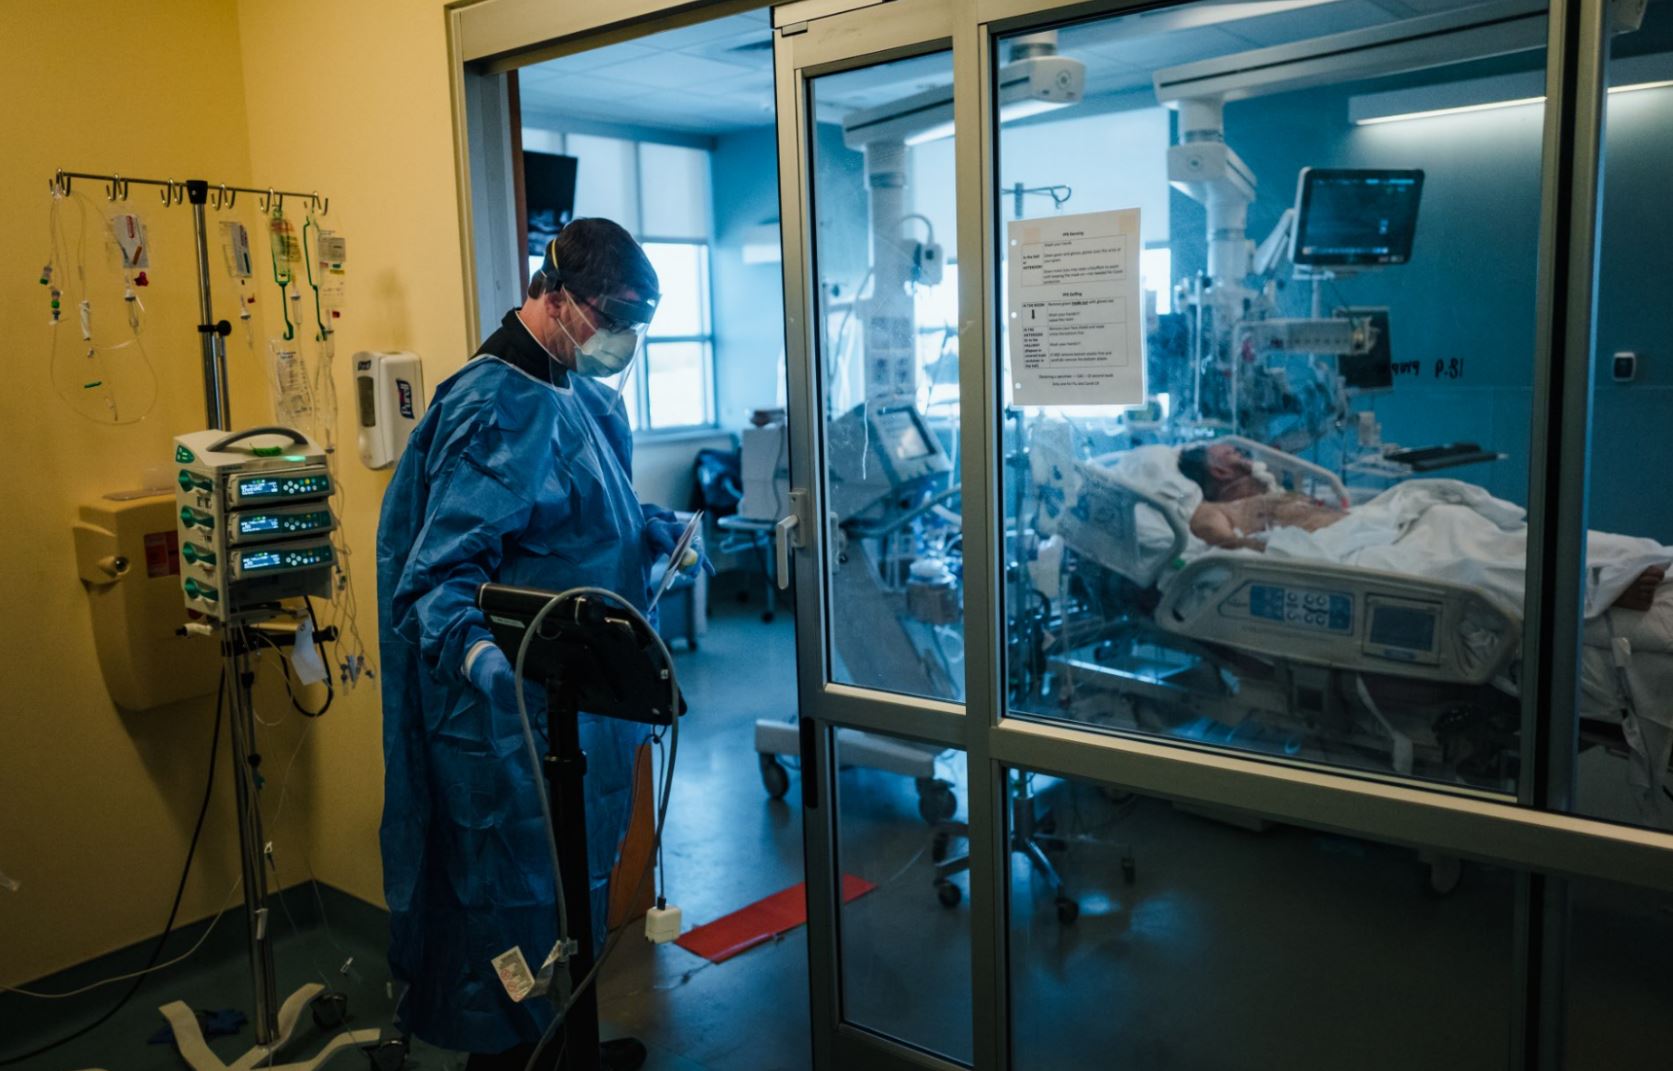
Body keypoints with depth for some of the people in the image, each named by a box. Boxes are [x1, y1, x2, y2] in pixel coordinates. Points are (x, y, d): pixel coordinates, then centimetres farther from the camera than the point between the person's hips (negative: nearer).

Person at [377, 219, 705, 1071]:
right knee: (516, 898, 6)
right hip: (517, 712, -10)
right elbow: (441, 569, -28)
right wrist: (475, 650, -45)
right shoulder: (502, 405, -22)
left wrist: (656, 529, 8)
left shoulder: (579, 393, 9)